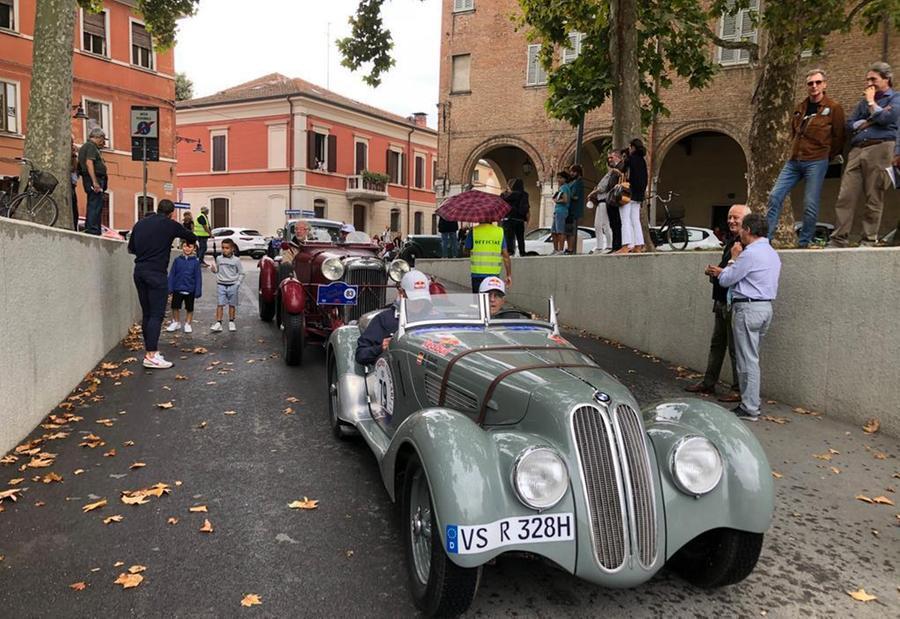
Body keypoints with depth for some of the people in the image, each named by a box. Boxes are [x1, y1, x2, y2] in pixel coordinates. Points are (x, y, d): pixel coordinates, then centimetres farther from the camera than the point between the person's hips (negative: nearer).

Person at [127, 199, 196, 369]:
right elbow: (192, 237, 13)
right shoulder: (170, 225, -1)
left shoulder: (140, 224, 13)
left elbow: (131, 248, 19)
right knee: (156, 314, -6)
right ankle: (151, 355, -10)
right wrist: (190, 241, 36)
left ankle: (149, 349, 17)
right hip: (156, 273, -6)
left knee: (147, 313, 12)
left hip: (139, 271, 6)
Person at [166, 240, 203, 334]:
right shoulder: (177, 260, -3)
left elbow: (198, 277, -4)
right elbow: (172, 275, 1)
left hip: (190, 290, -1)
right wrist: (170, 288, -3)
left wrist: (198, 291, -7)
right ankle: (176, 322, 28)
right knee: (175, 307, 9)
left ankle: (188, 324, 27)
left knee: (189, 308, 11)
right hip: (178, 289, 1)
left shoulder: (195, 262, -6)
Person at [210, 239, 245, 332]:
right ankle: (218, 323, -1)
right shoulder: (218, 259, 3)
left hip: (233, 286, -1)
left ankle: (231, 322, 21)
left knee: (232, 305, 9)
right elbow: (216, 271, 12)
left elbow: (241, 273, 2)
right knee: (220, 304, -3)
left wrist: (238, 283, -7)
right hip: (221, 285, 1)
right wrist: (214, 269, -10)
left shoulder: (236, 260, -3)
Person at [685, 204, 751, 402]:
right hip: (722, 302, 10)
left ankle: (739, 390, 9)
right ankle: (708, 383, 26)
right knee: (717, 344, 16)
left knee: (735, 348, -1)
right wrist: (714, 271, 4)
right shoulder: (731, 241, 15)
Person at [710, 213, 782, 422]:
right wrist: (723, 271, 23)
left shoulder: (750, 253, -16)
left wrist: (733, 259, 8)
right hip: (765, 307, 10)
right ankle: (751, 402, 21)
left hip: (748, 309, -10)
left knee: (747, 360, -4)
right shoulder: (772, 254, 15)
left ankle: (749, 409, 1)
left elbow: (726, 280, -9)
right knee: (751, 358, 16)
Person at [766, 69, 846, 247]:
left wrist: (826, 156, 3)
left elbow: (839, 137, 1)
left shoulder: (833, 108, -1)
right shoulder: (800, 107, 14)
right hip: (794, 161, 5)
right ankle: (766, 238, 1)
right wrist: (795, 150, 16)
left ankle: (804, 243, 4)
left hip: (816, 162, -5)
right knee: (775, 196, -4)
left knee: (810, 205, -6)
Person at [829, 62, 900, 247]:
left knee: (874, 200, -4)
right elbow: (850, 124, 16)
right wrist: (869, 121, -1)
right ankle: (838, 240, -7)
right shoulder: (864, 101, 27)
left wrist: (871, 102, 5)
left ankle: (868, 241, 0)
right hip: (857, 151, 5)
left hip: (879, 149, -5)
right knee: (845, 198, -6)